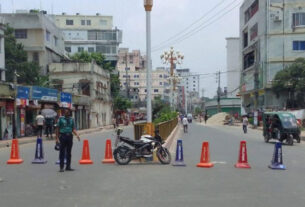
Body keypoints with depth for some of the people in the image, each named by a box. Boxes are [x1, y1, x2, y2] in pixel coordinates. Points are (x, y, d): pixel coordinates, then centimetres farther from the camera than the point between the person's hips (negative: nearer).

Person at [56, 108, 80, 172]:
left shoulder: (71, 119, 12)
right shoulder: (60, 119, 0)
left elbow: (73, 129, 12)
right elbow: (57, 128, -1)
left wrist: (77, 135, -4)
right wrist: (57, 138, -8)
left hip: (69, 136, 4)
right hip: (63, 136, -4)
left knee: (69, 152, 9)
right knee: (62, 152, -2)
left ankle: (68, 166, 17)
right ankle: (61, 167, 2)